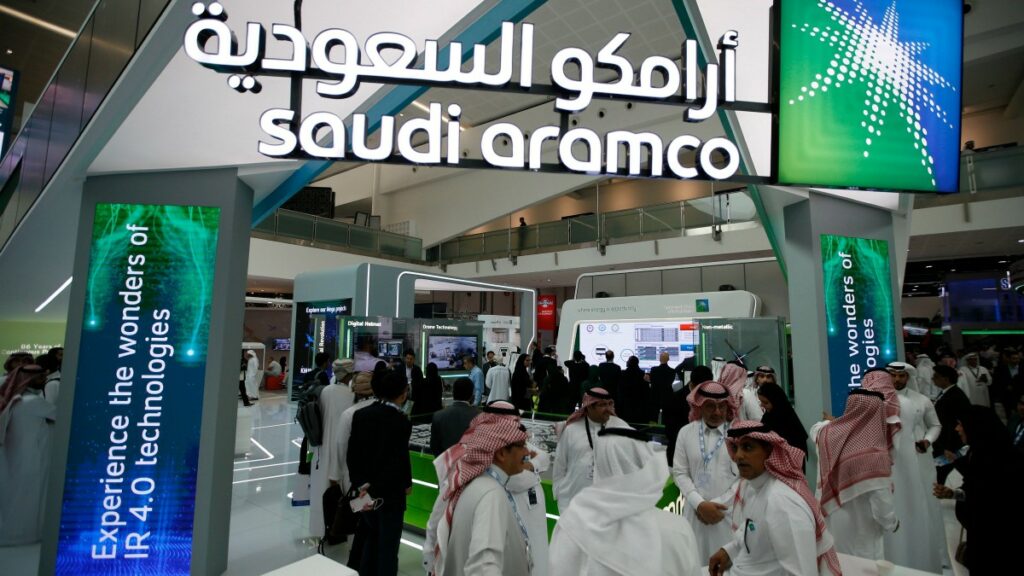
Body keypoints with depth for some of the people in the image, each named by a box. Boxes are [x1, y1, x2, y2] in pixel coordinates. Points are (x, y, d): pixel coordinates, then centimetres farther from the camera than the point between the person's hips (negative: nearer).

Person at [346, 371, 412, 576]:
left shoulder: (361, 414, -2)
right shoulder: (401, 422, -21)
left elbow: (352, 453, -2)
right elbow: (398, 461, -22)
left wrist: (361, 483, -3)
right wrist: (406, 484, -10)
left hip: (365, 491, 6)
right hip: (390, 493, -6)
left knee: (371, 537, 25)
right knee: (388, 546, 10)